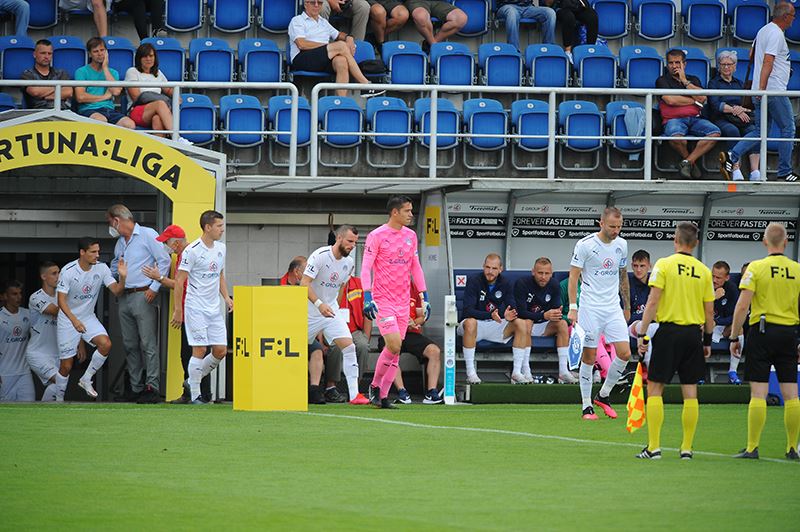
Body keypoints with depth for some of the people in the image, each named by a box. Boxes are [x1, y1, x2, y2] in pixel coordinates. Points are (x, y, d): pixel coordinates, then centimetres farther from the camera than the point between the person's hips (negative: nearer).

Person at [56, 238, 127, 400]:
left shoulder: (101, 268, -7)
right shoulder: (68, 271, -19)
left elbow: (117, 291, -7)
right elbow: (61, 300, -21)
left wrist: (122, 277, -27)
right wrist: (74, 320, -35)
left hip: (88, 318, 4)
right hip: (68, 320, -4)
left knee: (106, 344, -22)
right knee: (66, 365, -3)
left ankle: (86, 379, -3)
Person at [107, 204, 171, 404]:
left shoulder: (147, 235, -4)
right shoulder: (120, 242, 19)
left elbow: (164, 260, -8)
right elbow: (115, 265, 34)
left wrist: (155, 287, -12)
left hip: (143, 296, -8)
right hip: (125, 297, 8)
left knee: (148, 344, -10)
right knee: (130, 345, 7)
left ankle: (152, 388, -12)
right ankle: (136, 388, 10)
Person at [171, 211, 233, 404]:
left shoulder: (221, 248, 11)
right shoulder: (192, 251, -12)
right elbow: (179, 281, -10)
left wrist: (226, 297, 8)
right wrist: (178, 310, -11)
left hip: (214, 309, 7)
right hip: (196, 308, -7)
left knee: (221, 350, 3)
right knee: (200, 350, -9)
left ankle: (191, 382, 21)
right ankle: (194, 395, 0)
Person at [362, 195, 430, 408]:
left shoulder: (411, 236, 12)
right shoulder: (376, 236, -6)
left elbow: (415, 267, 18)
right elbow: (366, 268, -9)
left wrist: (424, 297, 14)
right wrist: (368, 297, -18)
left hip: (403, 301, 6)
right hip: (383, 300, -6)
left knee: (395, 351, 3)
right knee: (394, 345, -16)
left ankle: (383, 396, 9)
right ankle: (375, 386, 3)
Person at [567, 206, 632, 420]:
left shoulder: (621, 245, 8)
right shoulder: (585, 245, -8)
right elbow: (573, 276, -7)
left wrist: (627, 306, 22)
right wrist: (572, 308, -15)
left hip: (613, 308, 5)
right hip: (590, 308, -5)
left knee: (624, 353, -5)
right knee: (589, 356, -3)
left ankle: (603, 395, 14)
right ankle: (587, 406, 7)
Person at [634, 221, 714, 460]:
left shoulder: (664, 265, -6)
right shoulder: (704, 271, 5)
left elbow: (652, 303, -11)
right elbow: (709, 311, 7)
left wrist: (641, 333, -7)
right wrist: (707, 341, 17)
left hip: (669, 331, -3)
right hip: (694, 333, 3)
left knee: (655, 388, 3)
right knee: (690, 392, 7)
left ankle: (654, 447, -3)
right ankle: (686, 448, 7)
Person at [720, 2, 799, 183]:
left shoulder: (763, 31, 16)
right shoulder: (776, 34, -13)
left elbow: (753, 56, 29)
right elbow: (768, 62, -21)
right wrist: (762, 88, -26)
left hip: (761, 91, 9)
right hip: (774, 90, -9)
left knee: (760, 132, 10)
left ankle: (731, 157, -6)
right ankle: (784, 172, 5)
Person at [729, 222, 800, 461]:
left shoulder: (756, 267, -6)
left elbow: (742, 306, -10)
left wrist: (734, 337, -3)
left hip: (761, 331, -3)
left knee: (758, 393, -3)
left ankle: (752, 447, -3)